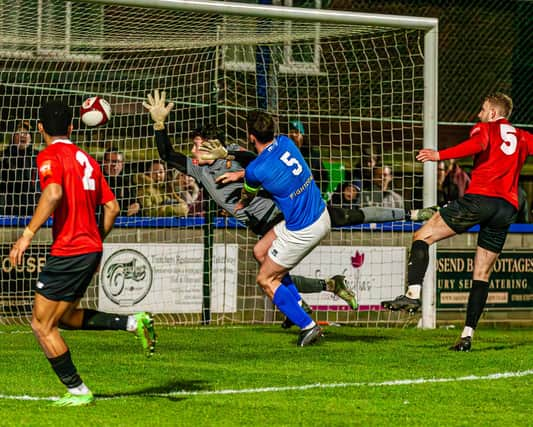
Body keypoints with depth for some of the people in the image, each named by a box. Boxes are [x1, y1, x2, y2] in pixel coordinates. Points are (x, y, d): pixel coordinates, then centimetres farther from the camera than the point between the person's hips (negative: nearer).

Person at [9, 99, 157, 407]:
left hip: (67, 253, -8)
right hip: (91, 249, 8)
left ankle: (78, 392, 4)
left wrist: (28, 234, -26)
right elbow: (112, 207, 15)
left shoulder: (50, 156, -9)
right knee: (64, 316, 23)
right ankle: (134, 322, 12)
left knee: (42, 324, 2)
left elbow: (53, 194, -28)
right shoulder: (86, 159, 15)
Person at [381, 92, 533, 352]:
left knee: (423, 236, 2)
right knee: (482, 274, 10)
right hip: (508, 207, 5)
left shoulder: (484, 128, 9)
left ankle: (413, 294, -17)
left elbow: (477, 145, -13)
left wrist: (440, 155, -17)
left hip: (480, 197, -5)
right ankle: (468, 334, 3)